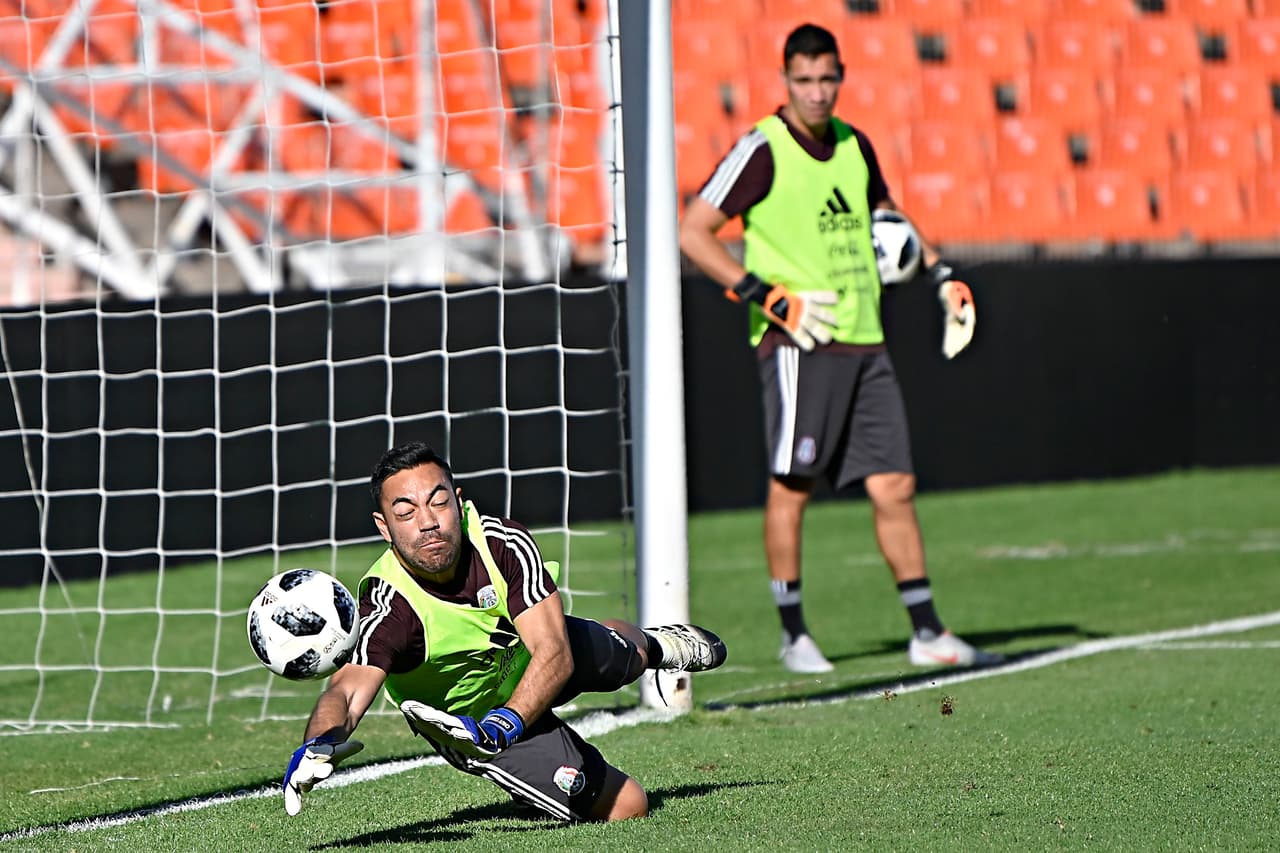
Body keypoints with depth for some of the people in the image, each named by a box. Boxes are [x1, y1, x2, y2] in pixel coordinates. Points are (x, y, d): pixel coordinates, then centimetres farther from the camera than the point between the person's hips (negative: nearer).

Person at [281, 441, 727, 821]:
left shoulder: (505, 542, -34)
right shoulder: (389, 608, -42)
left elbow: (555, 654, -37)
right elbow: (349, 687, -57)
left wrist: (503, 725, -54)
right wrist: (318, 745, -80)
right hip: (471, 717, -4)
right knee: (627, 808, -1)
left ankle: (657, 644, 70)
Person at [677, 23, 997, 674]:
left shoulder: (853, 146, 13)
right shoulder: (762, 150, -6)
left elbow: (886, 215, 33)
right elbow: (693, 233, -9)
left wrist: (940, 273, 23)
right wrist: (767, 297, -15)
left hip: (863, 343, 6)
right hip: (797, 345, -6)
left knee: (894, 485, 4)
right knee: (791, 486, -3)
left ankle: (927, 633, 8)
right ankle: (793, 634, 7)